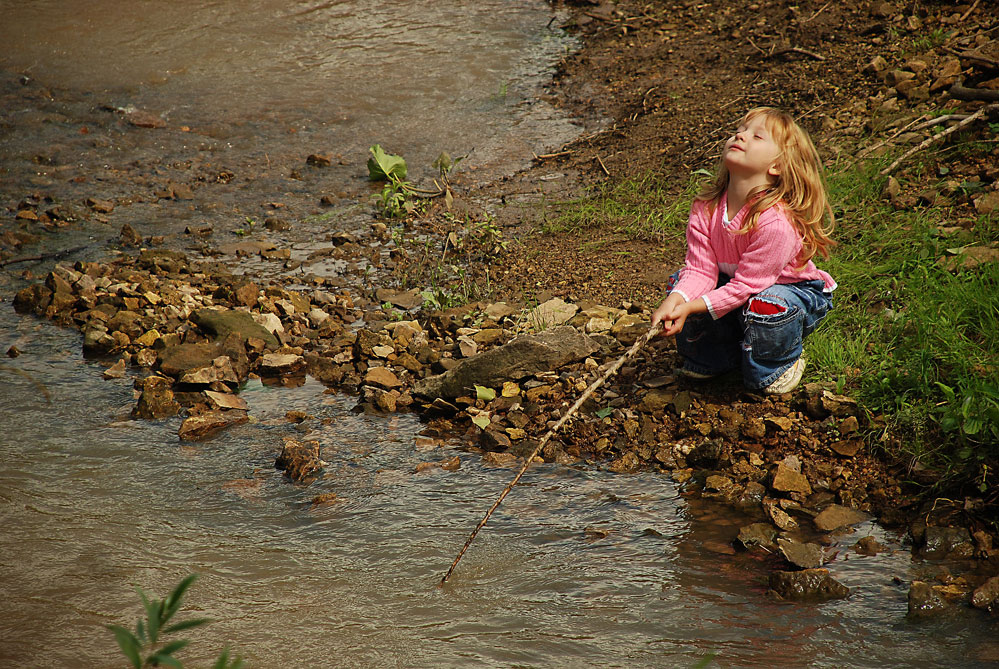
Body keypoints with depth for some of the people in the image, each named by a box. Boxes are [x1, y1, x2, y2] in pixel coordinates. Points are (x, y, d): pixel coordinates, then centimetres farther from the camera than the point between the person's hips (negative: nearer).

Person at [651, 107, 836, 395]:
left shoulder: (777, 223, -35)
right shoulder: (706, 208, -16)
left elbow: (746, 285, -30)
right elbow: (701, 269, -17)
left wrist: (691, 308, -36)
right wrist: (673, 304, -37)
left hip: (797, 292, -6)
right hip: (734, 284, 6)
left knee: (764, 305, -37)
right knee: (681, 284, -12)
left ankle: (778, 365, -2)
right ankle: (716, 355, 12)